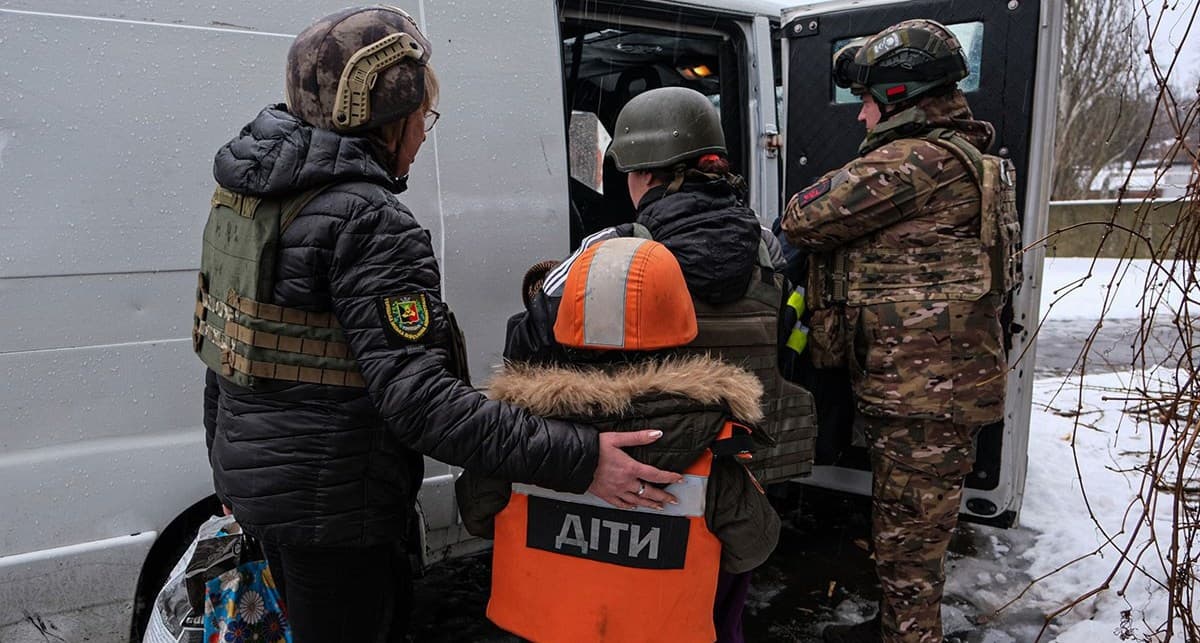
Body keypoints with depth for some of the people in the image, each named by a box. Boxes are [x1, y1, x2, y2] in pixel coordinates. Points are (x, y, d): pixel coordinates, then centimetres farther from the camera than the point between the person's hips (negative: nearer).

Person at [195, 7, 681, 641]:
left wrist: (229, 466, 26)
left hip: (253, 470, 9)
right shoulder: (368, 221, -24)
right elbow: (418, 397, -32)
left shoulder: (247, 191, 6)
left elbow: (218, 344, 14)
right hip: (330, 499, -9)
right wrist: (577, 459, -33)